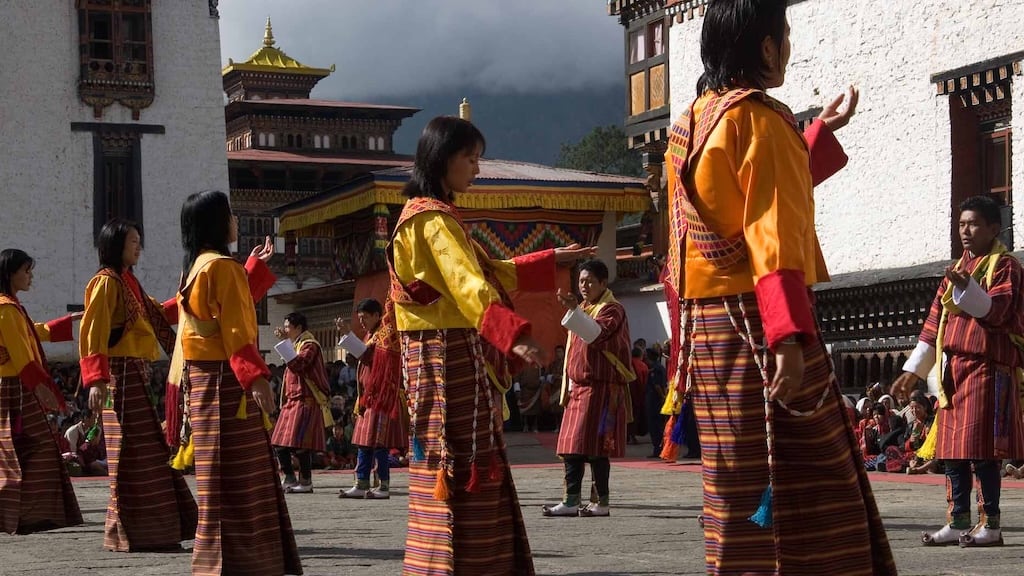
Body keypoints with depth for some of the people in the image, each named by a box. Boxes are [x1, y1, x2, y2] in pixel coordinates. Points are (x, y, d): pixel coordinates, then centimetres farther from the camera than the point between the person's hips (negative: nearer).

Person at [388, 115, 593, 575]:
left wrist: (551, 260, 25)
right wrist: (514, 333, -42)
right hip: (449, 356, -11)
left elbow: (490, 272, 26)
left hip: (456, 355, 11)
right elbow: (470, 285, -30)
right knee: (460, 467, -11)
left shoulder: (434, 215, 19)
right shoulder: (434, 219, -14)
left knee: (469, 466, 13)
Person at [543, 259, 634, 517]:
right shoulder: (584, 310, 22)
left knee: (594, 446, -10)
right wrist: (568, 386, 19)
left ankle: (602, 501, -5)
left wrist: (574, 310, -40)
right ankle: (571, 500, 6)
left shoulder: (612, 310, -5)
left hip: (601, 388, -9)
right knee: (571, 446, 5)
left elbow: (597, 333, -27)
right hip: (579, 387, 9)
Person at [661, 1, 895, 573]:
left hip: (707, 325, 9)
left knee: (742, 492, 12)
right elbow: (774, 238, -22)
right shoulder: (762, 119, -11)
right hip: (757, 324, -9)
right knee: (803, 491, -7)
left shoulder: (693, 123, 16)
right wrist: (789, 337, -29)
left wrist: (822, 131, 37)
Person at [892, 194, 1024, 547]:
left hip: (985, 369, -7)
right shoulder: (957, 269, 21)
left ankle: (990, 524, -4)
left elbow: (996, 311, -16)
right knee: (951, 448, 5)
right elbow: (935, 322, 21)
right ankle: (958, 522, 10)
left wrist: (966, 287, -33)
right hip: (952, 369, 7)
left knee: (980, 448, -9)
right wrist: (914, 370, 17)